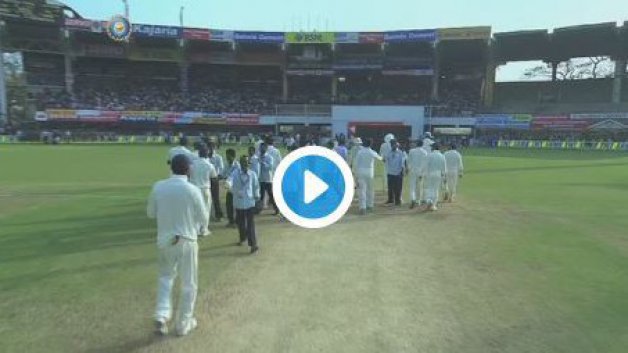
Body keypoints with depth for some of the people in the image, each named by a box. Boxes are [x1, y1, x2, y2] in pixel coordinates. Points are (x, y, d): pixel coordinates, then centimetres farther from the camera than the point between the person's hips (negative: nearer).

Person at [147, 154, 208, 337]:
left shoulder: (158, 187, -4)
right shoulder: (192, 190, -14)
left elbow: (151, 213, 8)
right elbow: (204, 220, -6)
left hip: (164, 240, 3)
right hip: (187, 241, -3)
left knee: (166, 277, 26)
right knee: (188, 284, 12)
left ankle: (162, 315, 13)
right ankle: (184, 324, 24)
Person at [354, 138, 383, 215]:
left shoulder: (359, 152, -3)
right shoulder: (372, 152, -3)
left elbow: (355, 163, -3)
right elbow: (379, 158, 17)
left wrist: (357, 172, 8)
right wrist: (381, 158, 41)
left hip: (361, 172, 0)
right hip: (369, 172, 0)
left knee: (362, 190, -2)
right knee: (370, 189, 15)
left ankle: (363, 207, -12)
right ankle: (369, 206, 25)